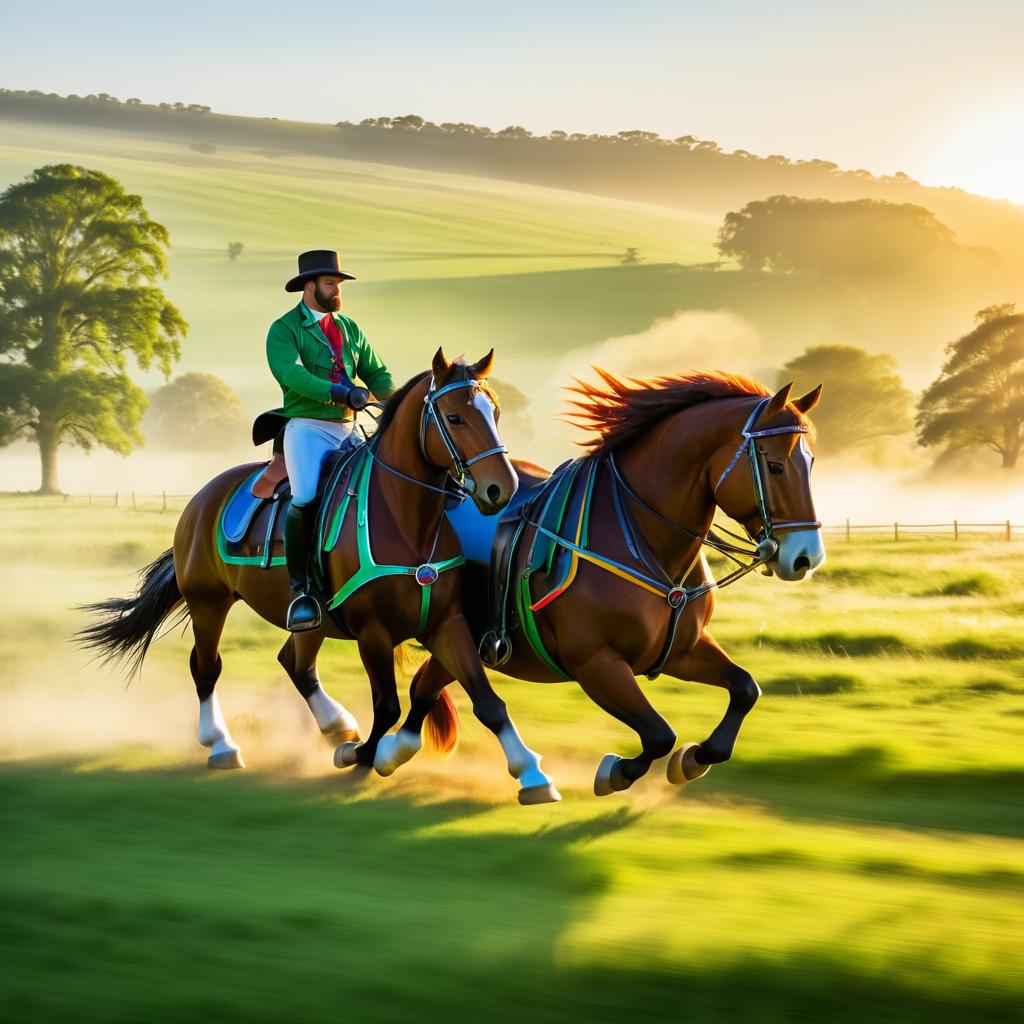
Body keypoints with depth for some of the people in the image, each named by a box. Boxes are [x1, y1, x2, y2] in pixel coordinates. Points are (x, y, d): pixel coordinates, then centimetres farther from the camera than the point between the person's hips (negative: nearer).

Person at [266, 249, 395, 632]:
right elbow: (289, 373, -20)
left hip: (348, 429, 6)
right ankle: (299, 589, -19)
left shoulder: (349, 328, 18)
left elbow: (376, 373, 19)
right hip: (307, 426, -6)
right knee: (305, 498, -27)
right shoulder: (284, 329, -2)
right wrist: (340, 393, -32)